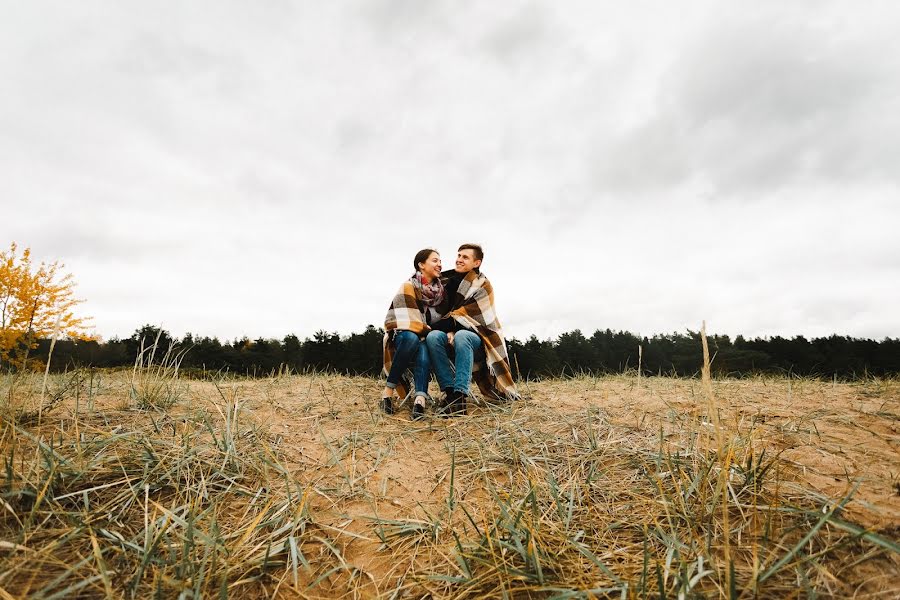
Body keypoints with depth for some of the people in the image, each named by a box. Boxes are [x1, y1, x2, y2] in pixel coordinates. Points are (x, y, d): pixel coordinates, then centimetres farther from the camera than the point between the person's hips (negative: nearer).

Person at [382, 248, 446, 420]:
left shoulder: (441, 290, 9)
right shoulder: (409, 287, -10)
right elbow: (407, 321, -18)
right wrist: (430, 330, -17)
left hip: (427, 341, 3)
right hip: (403, 338, -3)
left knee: (422, 349, -34)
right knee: (412, 338, -39)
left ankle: (420, 400, -53)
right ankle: (389, 389, -31)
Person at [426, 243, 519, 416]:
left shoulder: (483, 286, -9)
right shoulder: (449, 280, 7)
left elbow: (461, 317, -17)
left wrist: (428, 326, -18)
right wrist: (449, 332, -12)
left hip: (479, 340, -4)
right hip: (454, 337, 4)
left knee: (461, 336, -37)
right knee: (433, 337, -27)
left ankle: (459, 395, -40)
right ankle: (450, 391, -28)